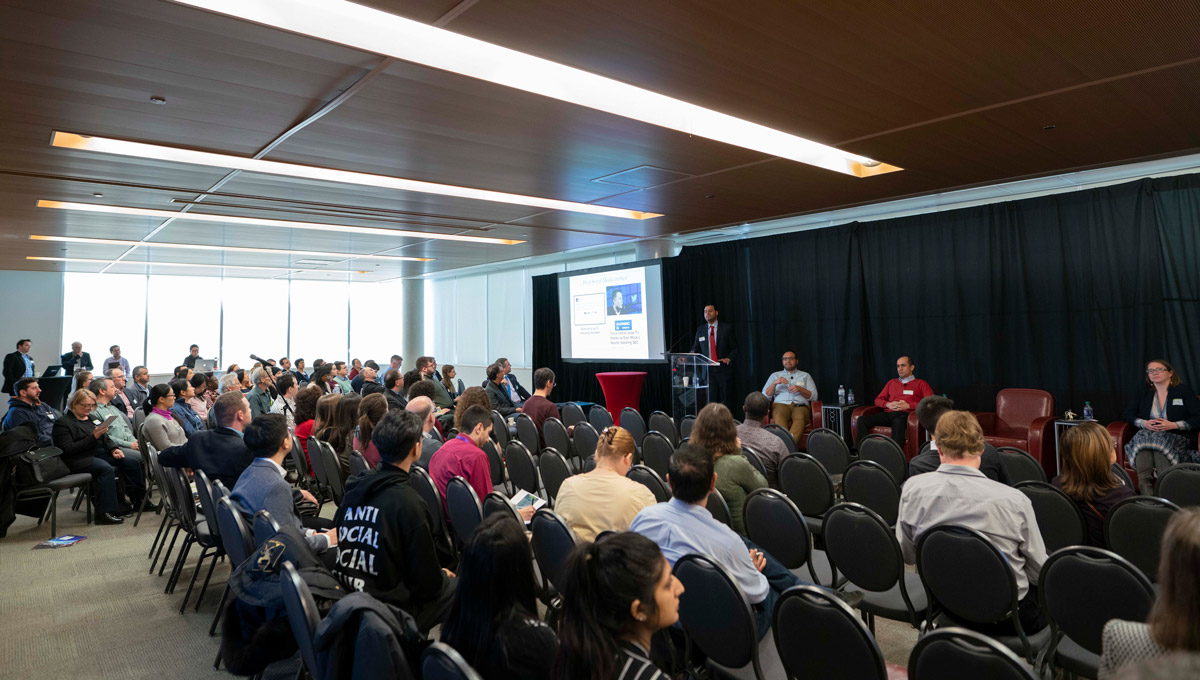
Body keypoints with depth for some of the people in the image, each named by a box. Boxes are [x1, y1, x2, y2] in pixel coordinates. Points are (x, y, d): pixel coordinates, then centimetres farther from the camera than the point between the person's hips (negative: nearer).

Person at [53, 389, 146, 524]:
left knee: (132, 462, -14)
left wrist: (114, 449, 1)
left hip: (101, 454, 7)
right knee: (107, 469, -35)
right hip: (80, 460, -7)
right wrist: (93, 437, -20)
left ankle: (138, 499, -5)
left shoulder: (93, 418, 21)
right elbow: (68, 449, -13)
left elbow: (106, 439, 23)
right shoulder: (62, 423, -2)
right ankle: (106, 512, -35)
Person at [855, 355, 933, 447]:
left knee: (898, 422, -44)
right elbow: (877, 400, 26)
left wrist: (909, 405, -7)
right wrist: (888, 404, 2)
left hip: (905, 414, -4)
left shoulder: (921, 383, 18)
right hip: (888, 413, 4)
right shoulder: (891, 382, 31)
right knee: (862, 420, -24)